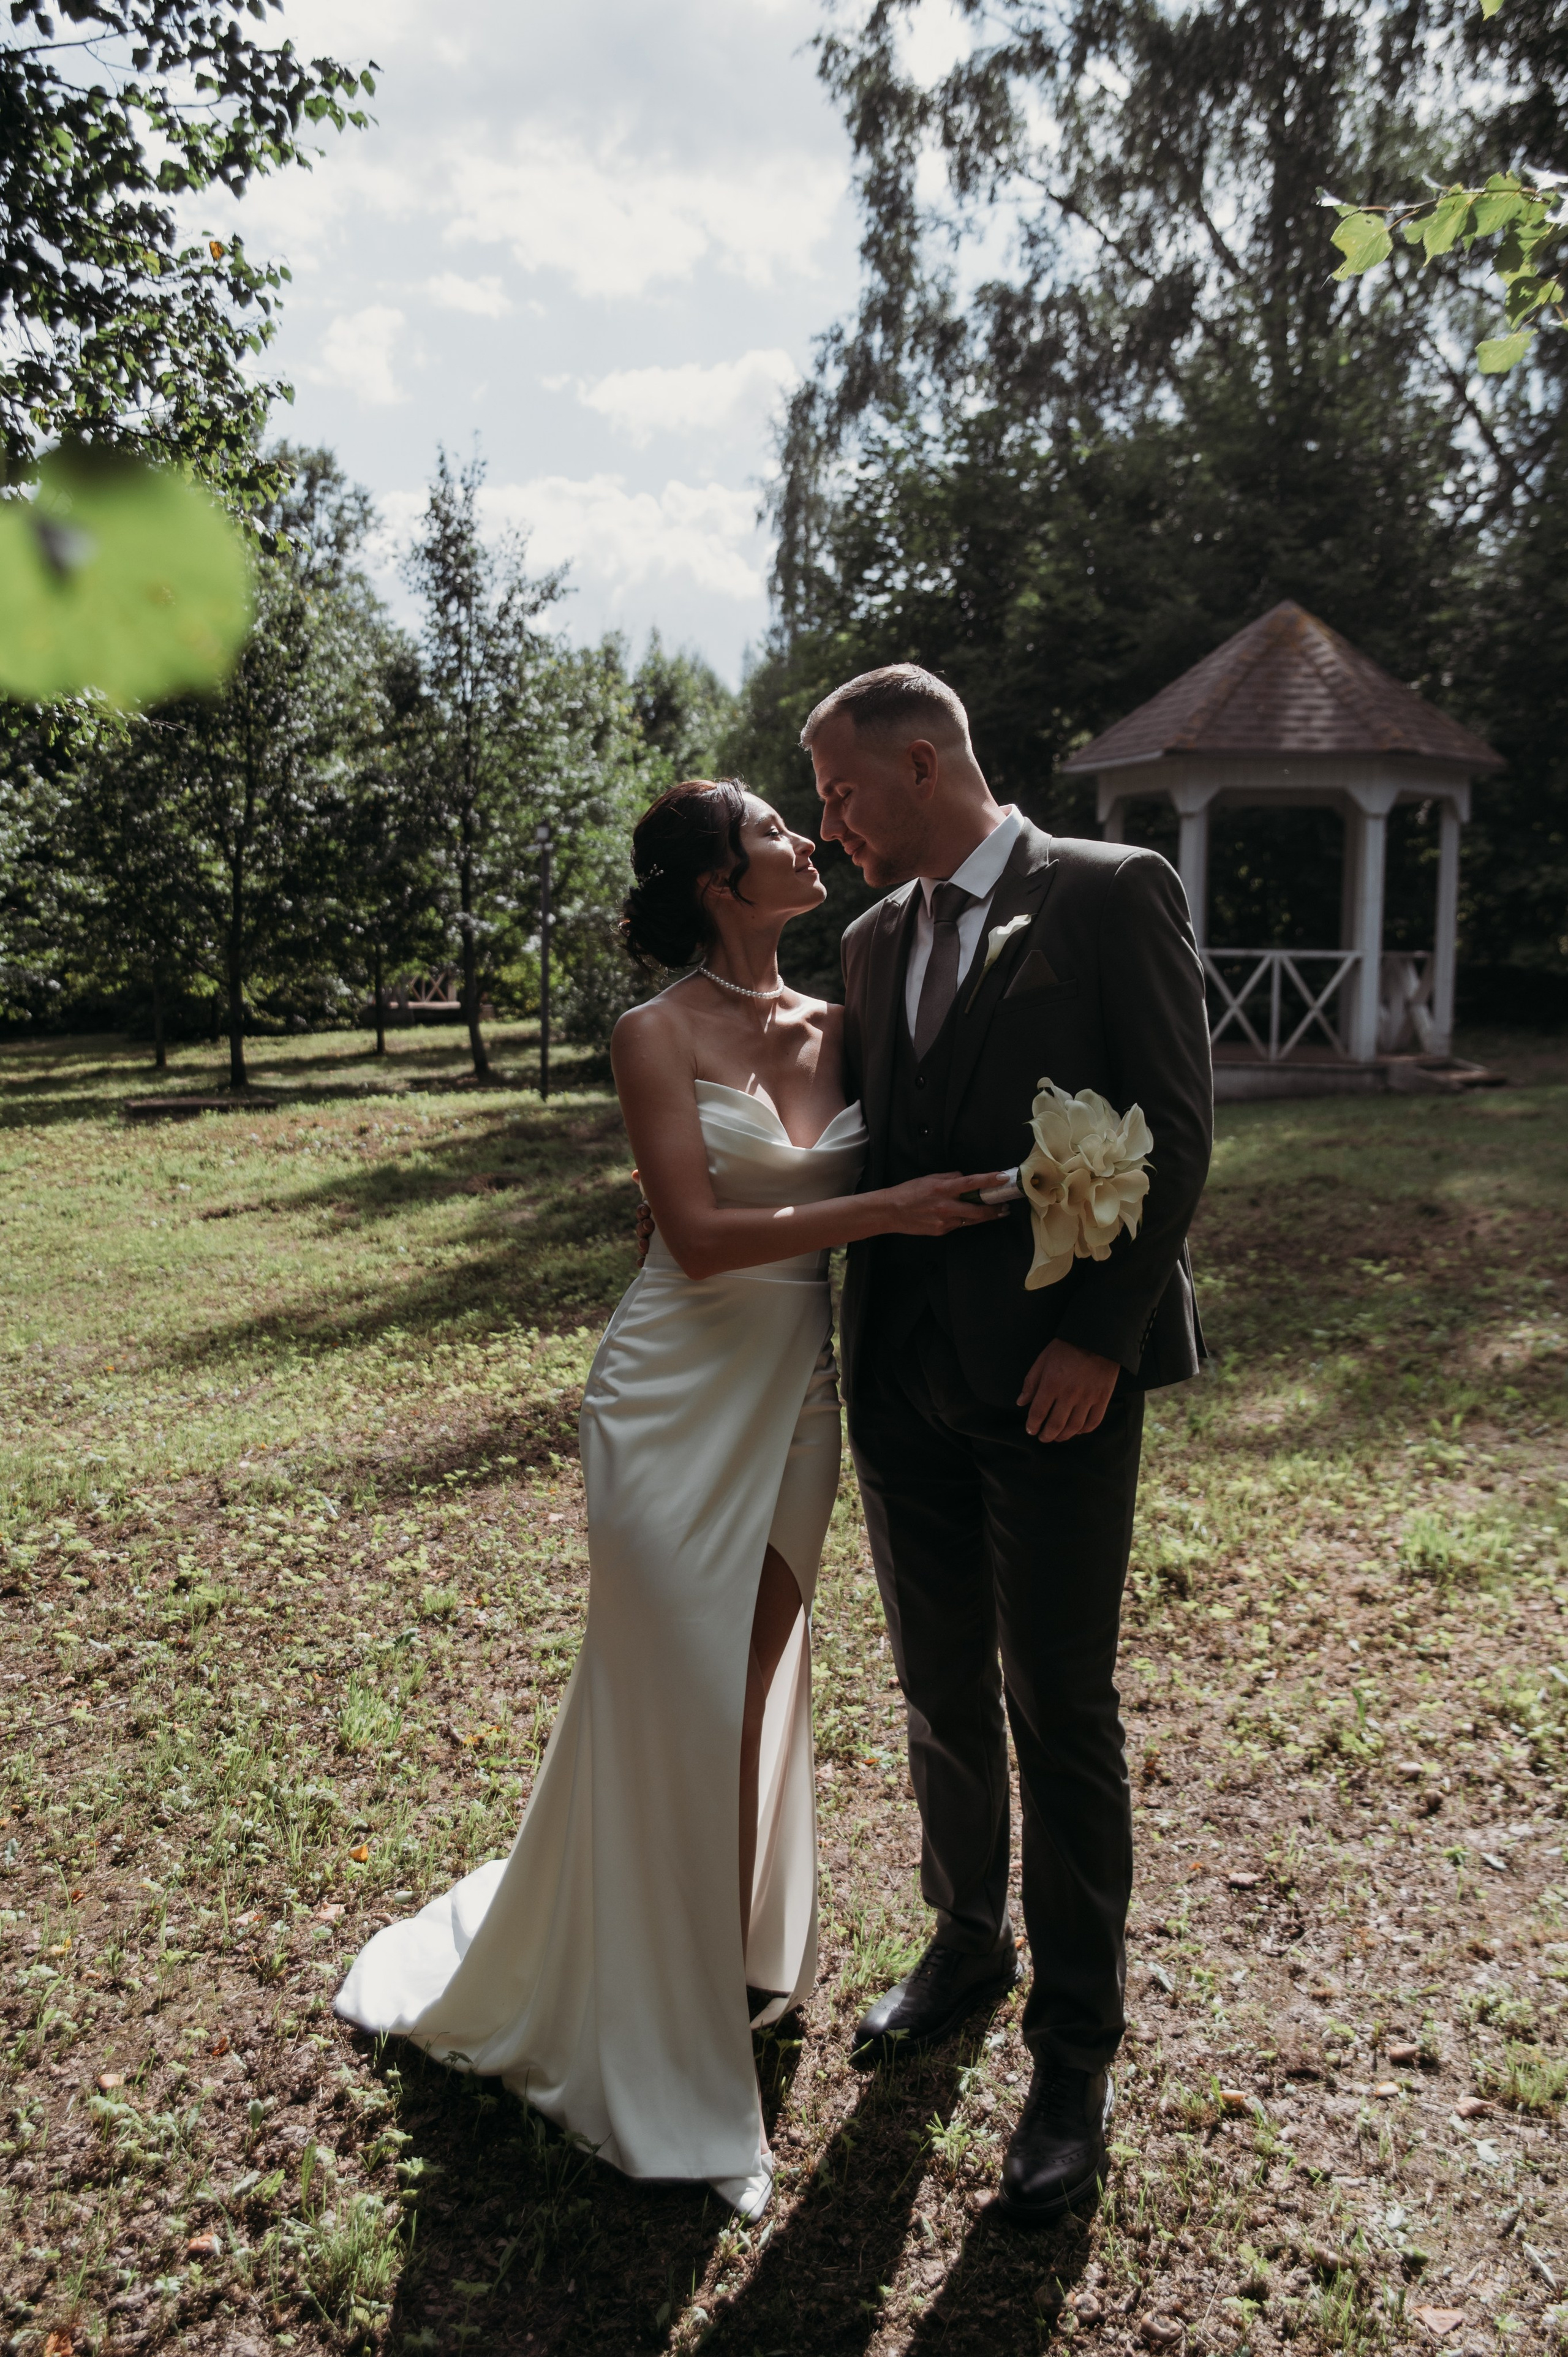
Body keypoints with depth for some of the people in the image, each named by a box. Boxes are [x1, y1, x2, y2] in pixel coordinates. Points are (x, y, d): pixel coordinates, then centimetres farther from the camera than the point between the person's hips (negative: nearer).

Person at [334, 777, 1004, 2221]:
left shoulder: (837, 1024, 6)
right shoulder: (660, 1035, -10)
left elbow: (907, 1171, 11)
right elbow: (700, 1235, -18)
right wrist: (885, 1209, -22)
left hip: (799, 1396, 5)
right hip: (685, 1394, -5)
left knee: (764, 1684, 18)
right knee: (676, 1706, 4)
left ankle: (746, 1957, 41)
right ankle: (662, 2034, 25)